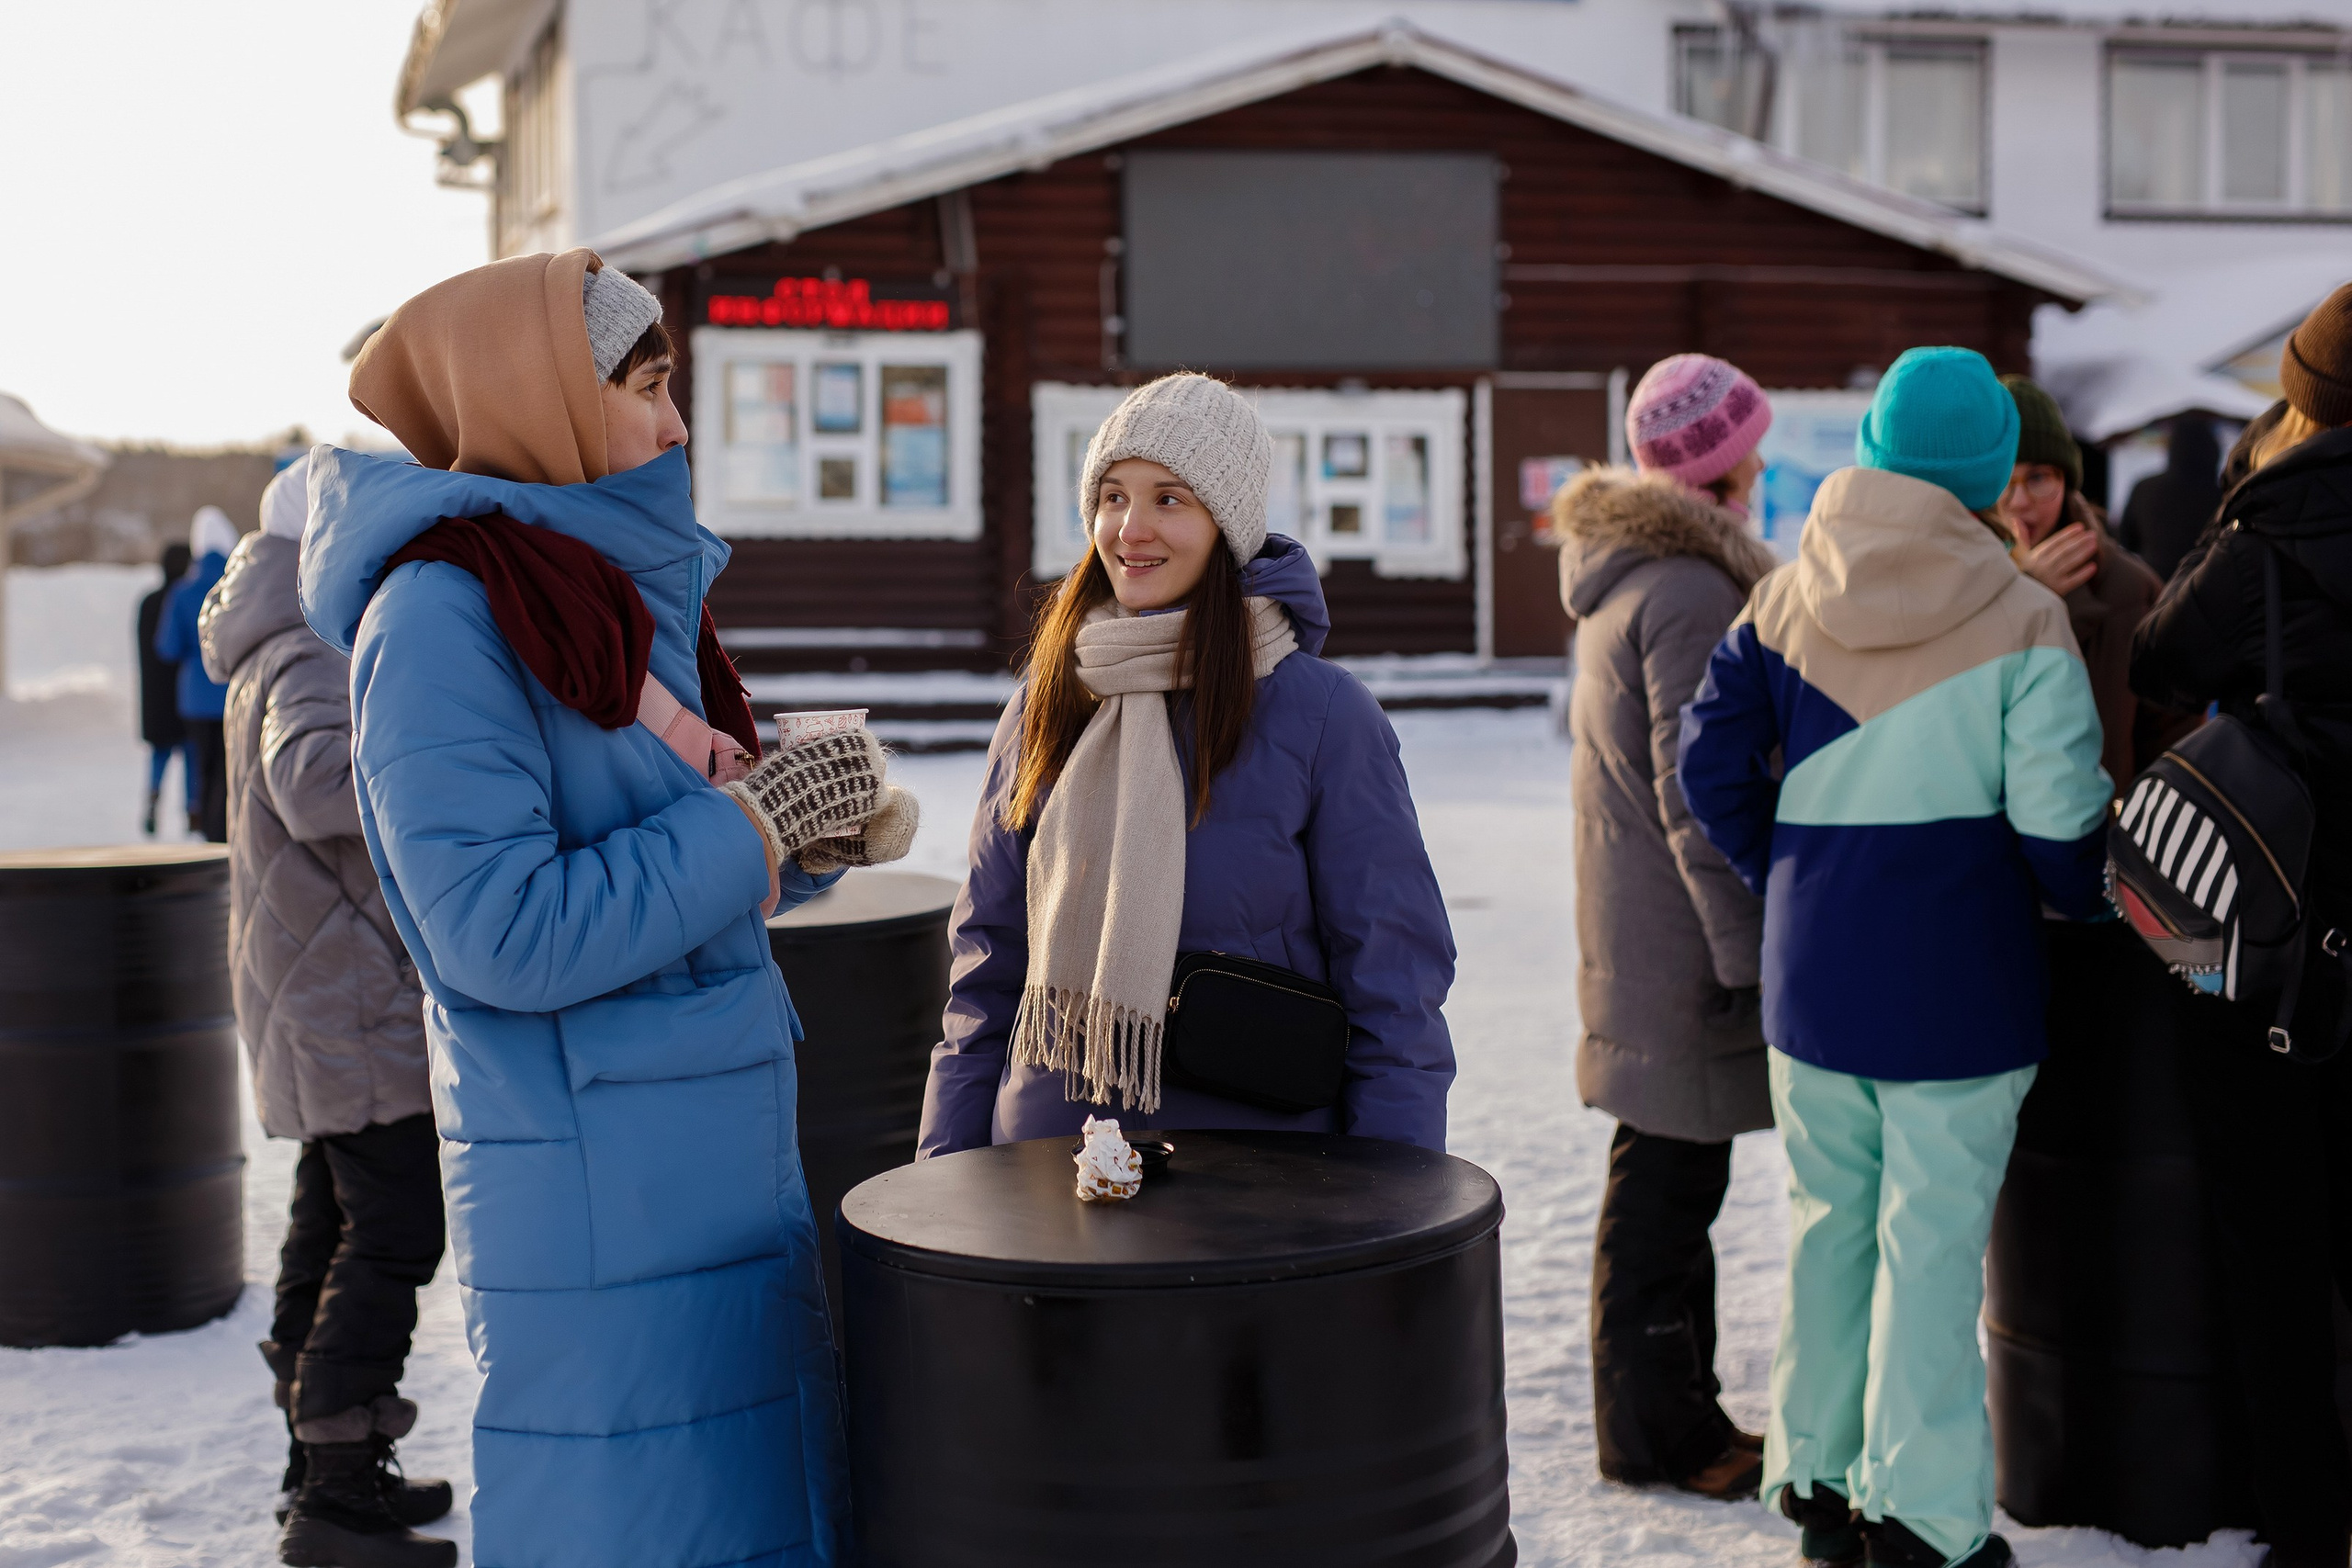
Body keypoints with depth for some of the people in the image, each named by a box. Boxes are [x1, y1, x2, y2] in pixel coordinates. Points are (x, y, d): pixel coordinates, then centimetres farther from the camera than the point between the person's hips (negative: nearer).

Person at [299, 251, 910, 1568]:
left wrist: (815, 841, 1)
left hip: (721, 1154, 9)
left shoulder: (617, 592, 14)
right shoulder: (446, 611, -14)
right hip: (598, 1195, -9)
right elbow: (503, 934, -22)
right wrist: (758, 819, -14)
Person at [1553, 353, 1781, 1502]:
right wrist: (1747, 945, -18)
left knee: (1670, 1179, 16)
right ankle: (1657, 1430, 6)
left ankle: (1670, 1413, 25)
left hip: (1636, 925, 10)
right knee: (1669, 1180, -2)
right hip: (1682, 941, -10)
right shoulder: (1691, 592, -18)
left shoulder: (1621, 576, 14)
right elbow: (1695, 792, -21)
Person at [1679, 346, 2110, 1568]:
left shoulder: (1785, 601, 2)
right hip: (1959, 980, -4)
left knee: (1827, 1222, 15)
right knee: (1933, 1240, 2)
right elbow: (2056, 814, -13)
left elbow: (1713, 763, 1)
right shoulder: (2018, 617, -9)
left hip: (1812, 970, 4)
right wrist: (2083, 901, 8)